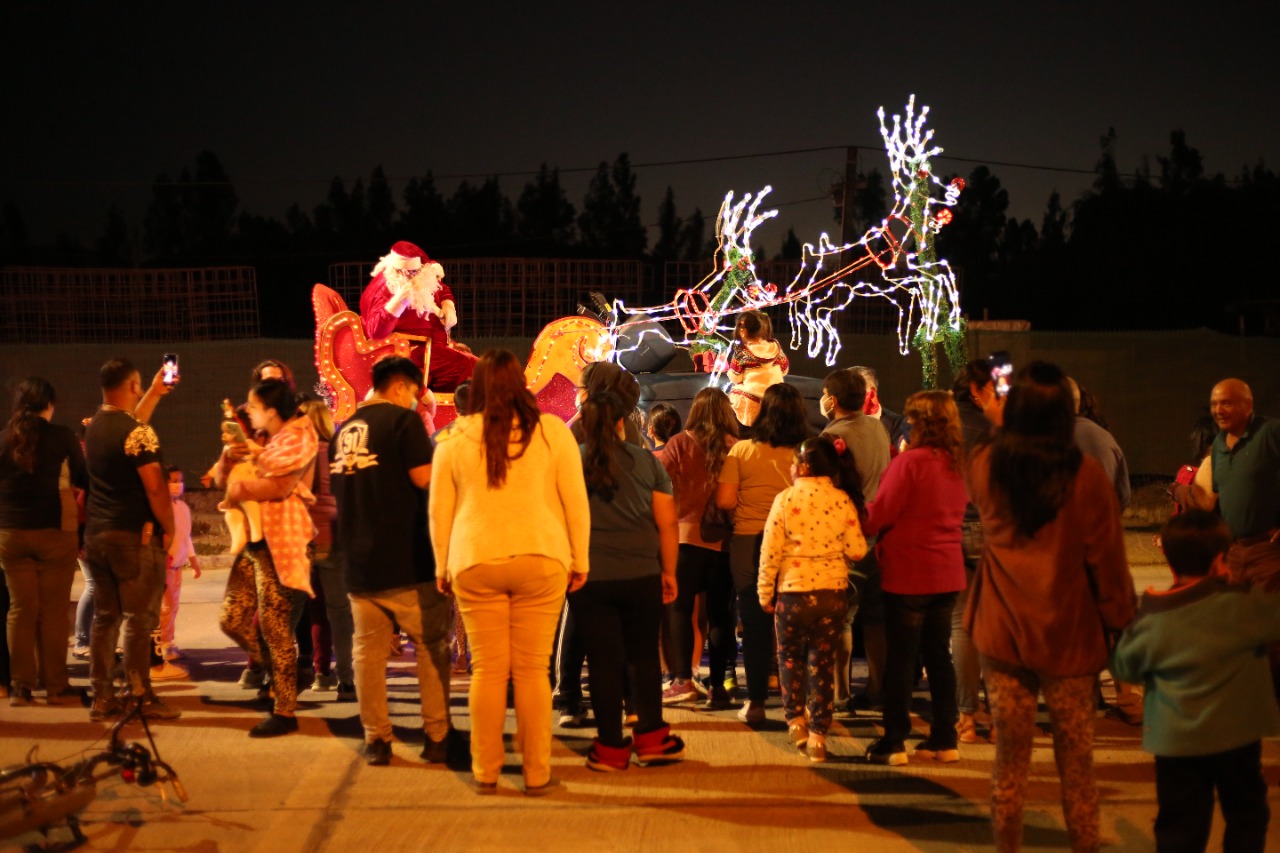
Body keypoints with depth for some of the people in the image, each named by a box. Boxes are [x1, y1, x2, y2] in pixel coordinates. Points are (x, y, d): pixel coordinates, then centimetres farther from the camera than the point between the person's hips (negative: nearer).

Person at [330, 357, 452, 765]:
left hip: (358, 562, 6)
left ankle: (376, 739, 8)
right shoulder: (403, 419, -8)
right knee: (432, 646, 6)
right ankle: (436, 736, 6)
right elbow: (425, 478, -15)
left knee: (368, 651, 7)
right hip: (407, 560, -5)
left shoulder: (344, 430, 12)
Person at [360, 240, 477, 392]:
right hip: (410, 351, -9)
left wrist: (448, 308, 6)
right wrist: (399, 301, -38)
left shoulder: (425, 279, 5)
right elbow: (375, 331, -30)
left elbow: (444, 290, 29)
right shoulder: (383, 290, -16)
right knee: (465, 366, -22)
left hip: (438, 344, 9)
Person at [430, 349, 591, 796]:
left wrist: (443, 566, 19)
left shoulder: (455, 439, 4)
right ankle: (537, 773, 10)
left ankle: (485, 772, 13)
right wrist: (579, 559, 10)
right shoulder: (552, 431, 1)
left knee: (487, 669, 7)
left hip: (476, 563, 1)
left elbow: (439, 508, 10)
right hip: (540, 559, -1)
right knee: (532, 669, 5)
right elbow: (575, 499, 3)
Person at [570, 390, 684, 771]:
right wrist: (669, 572, 11)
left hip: (588, 579, -1)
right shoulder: (647, 462, 4)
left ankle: (611, 748, 10)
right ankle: (651, 737, 15)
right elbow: (667, 523, 3)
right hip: (642, 575, 1)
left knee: (603, 661, 4)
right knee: (644, 656, 15)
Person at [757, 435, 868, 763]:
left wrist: (765, 591, 3)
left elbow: (771, 551, -7)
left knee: (790, 655, 19)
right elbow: (857, 550, -4)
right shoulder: (843, 500, -3)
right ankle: (818, 734, 8)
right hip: (832, 592, 2)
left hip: (793, 591, -2)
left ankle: (796, 718, 11)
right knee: (823, 662, 9)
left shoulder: (786, 499, -7)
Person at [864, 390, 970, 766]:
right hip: (947, 573, 7)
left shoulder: (910, 461, -17)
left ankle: (894, 742, 4)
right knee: (938, 654, 13)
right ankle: (944, 740, 16)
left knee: (900, 657, 0)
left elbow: (880, 514, -15)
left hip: (908, 574, -7)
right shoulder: (957, 464, 6)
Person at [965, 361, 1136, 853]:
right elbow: (1107, 563, -9)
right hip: (1069, 637, -2)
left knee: (1010, 760, 12)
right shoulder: (1086, 475, -14)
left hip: (1002, 633, 2)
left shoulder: (985, 466, -6)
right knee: (1076, 765, 8)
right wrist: (1120, 623, 4)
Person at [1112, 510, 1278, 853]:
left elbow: (1123, 665, 3)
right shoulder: (1242, 608, -15)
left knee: (1179, 825, 9)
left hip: (1175, 742, 1)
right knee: (1246, 813, 19)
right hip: (1236, 735, -1)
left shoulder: (1152, 618, -8)